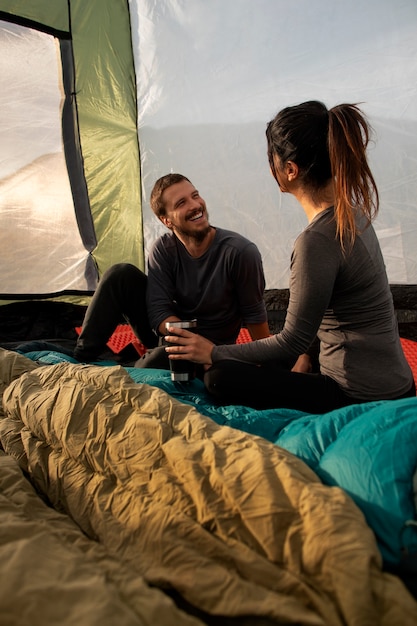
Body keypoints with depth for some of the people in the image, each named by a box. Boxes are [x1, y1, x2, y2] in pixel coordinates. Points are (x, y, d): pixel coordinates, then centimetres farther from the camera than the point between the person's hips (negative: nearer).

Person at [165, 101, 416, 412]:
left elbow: (292, 342, -18)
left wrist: (214, 353, -7)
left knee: (221, 378, -11)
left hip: (361, 399, -9)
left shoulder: (317, 241, -26)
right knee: (269, 368, 24)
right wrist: (307, 355, 17)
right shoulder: (352, 213, 4)